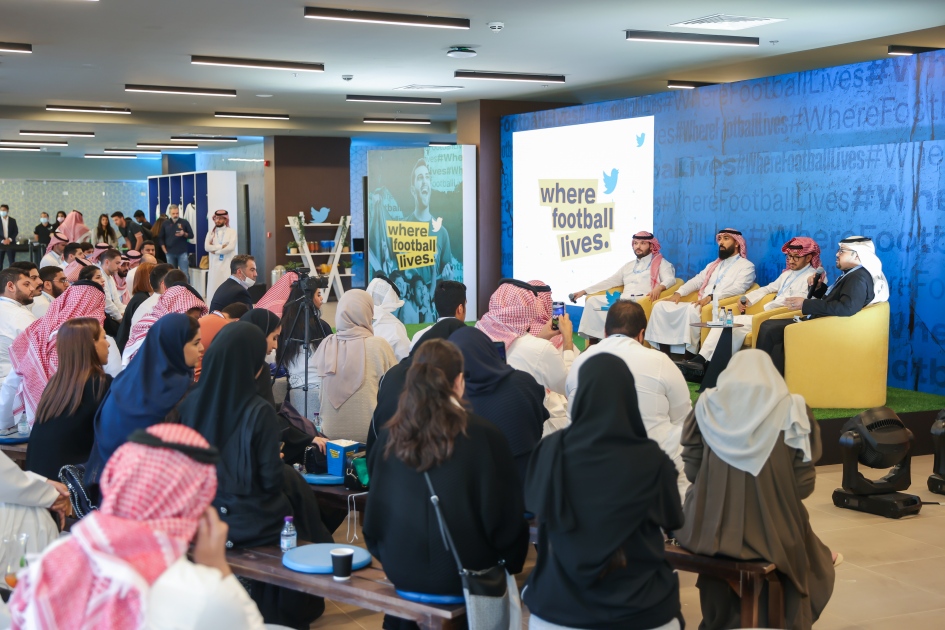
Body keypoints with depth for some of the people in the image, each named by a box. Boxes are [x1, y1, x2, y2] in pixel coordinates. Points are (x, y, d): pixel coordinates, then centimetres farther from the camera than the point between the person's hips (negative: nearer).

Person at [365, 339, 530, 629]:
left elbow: (375, 509, 5)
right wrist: (509, 563, 9)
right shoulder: (485, 436, -14)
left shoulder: (390, 436, -5)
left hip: (400, 571, 4)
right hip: (464, 577, -3)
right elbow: (504, 517, -8)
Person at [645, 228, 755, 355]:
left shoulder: (746, 266, 4)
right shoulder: (713, 265, 29)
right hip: (701, 305, 8)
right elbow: (697, 281, 23)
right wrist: (679, 293, 3)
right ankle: (664, 354, -17)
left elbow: (738, 288, -12)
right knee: (660, 306, -10)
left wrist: (711, 297, -24)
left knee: (692, 310, -39)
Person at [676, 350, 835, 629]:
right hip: (774, 534, -2)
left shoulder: (707, 406, -3)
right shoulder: (792, 410, -7)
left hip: (710, 530, 2)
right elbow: (803, 485, -6)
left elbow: (692, 471, 1)